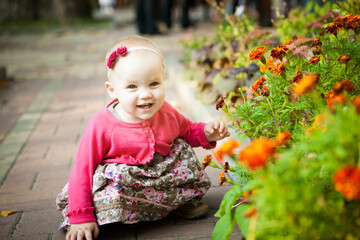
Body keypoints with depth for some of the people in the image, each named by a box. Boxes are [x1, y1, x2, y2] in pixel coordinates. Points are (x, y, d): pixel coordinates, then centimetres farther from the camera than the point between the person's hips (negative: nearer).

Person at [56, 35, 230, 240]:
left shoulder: (166, 113, -5)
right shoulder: (102, 126, -20)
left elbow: (188, 131, 17)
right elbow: (82, 171, -16)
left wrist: (206, 133, -7)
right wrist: (81, 219, -19)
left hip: (163, 175, 5)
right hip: (120, 181, -5)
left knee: (182, 149, -9)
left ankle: (184, 200, 5)